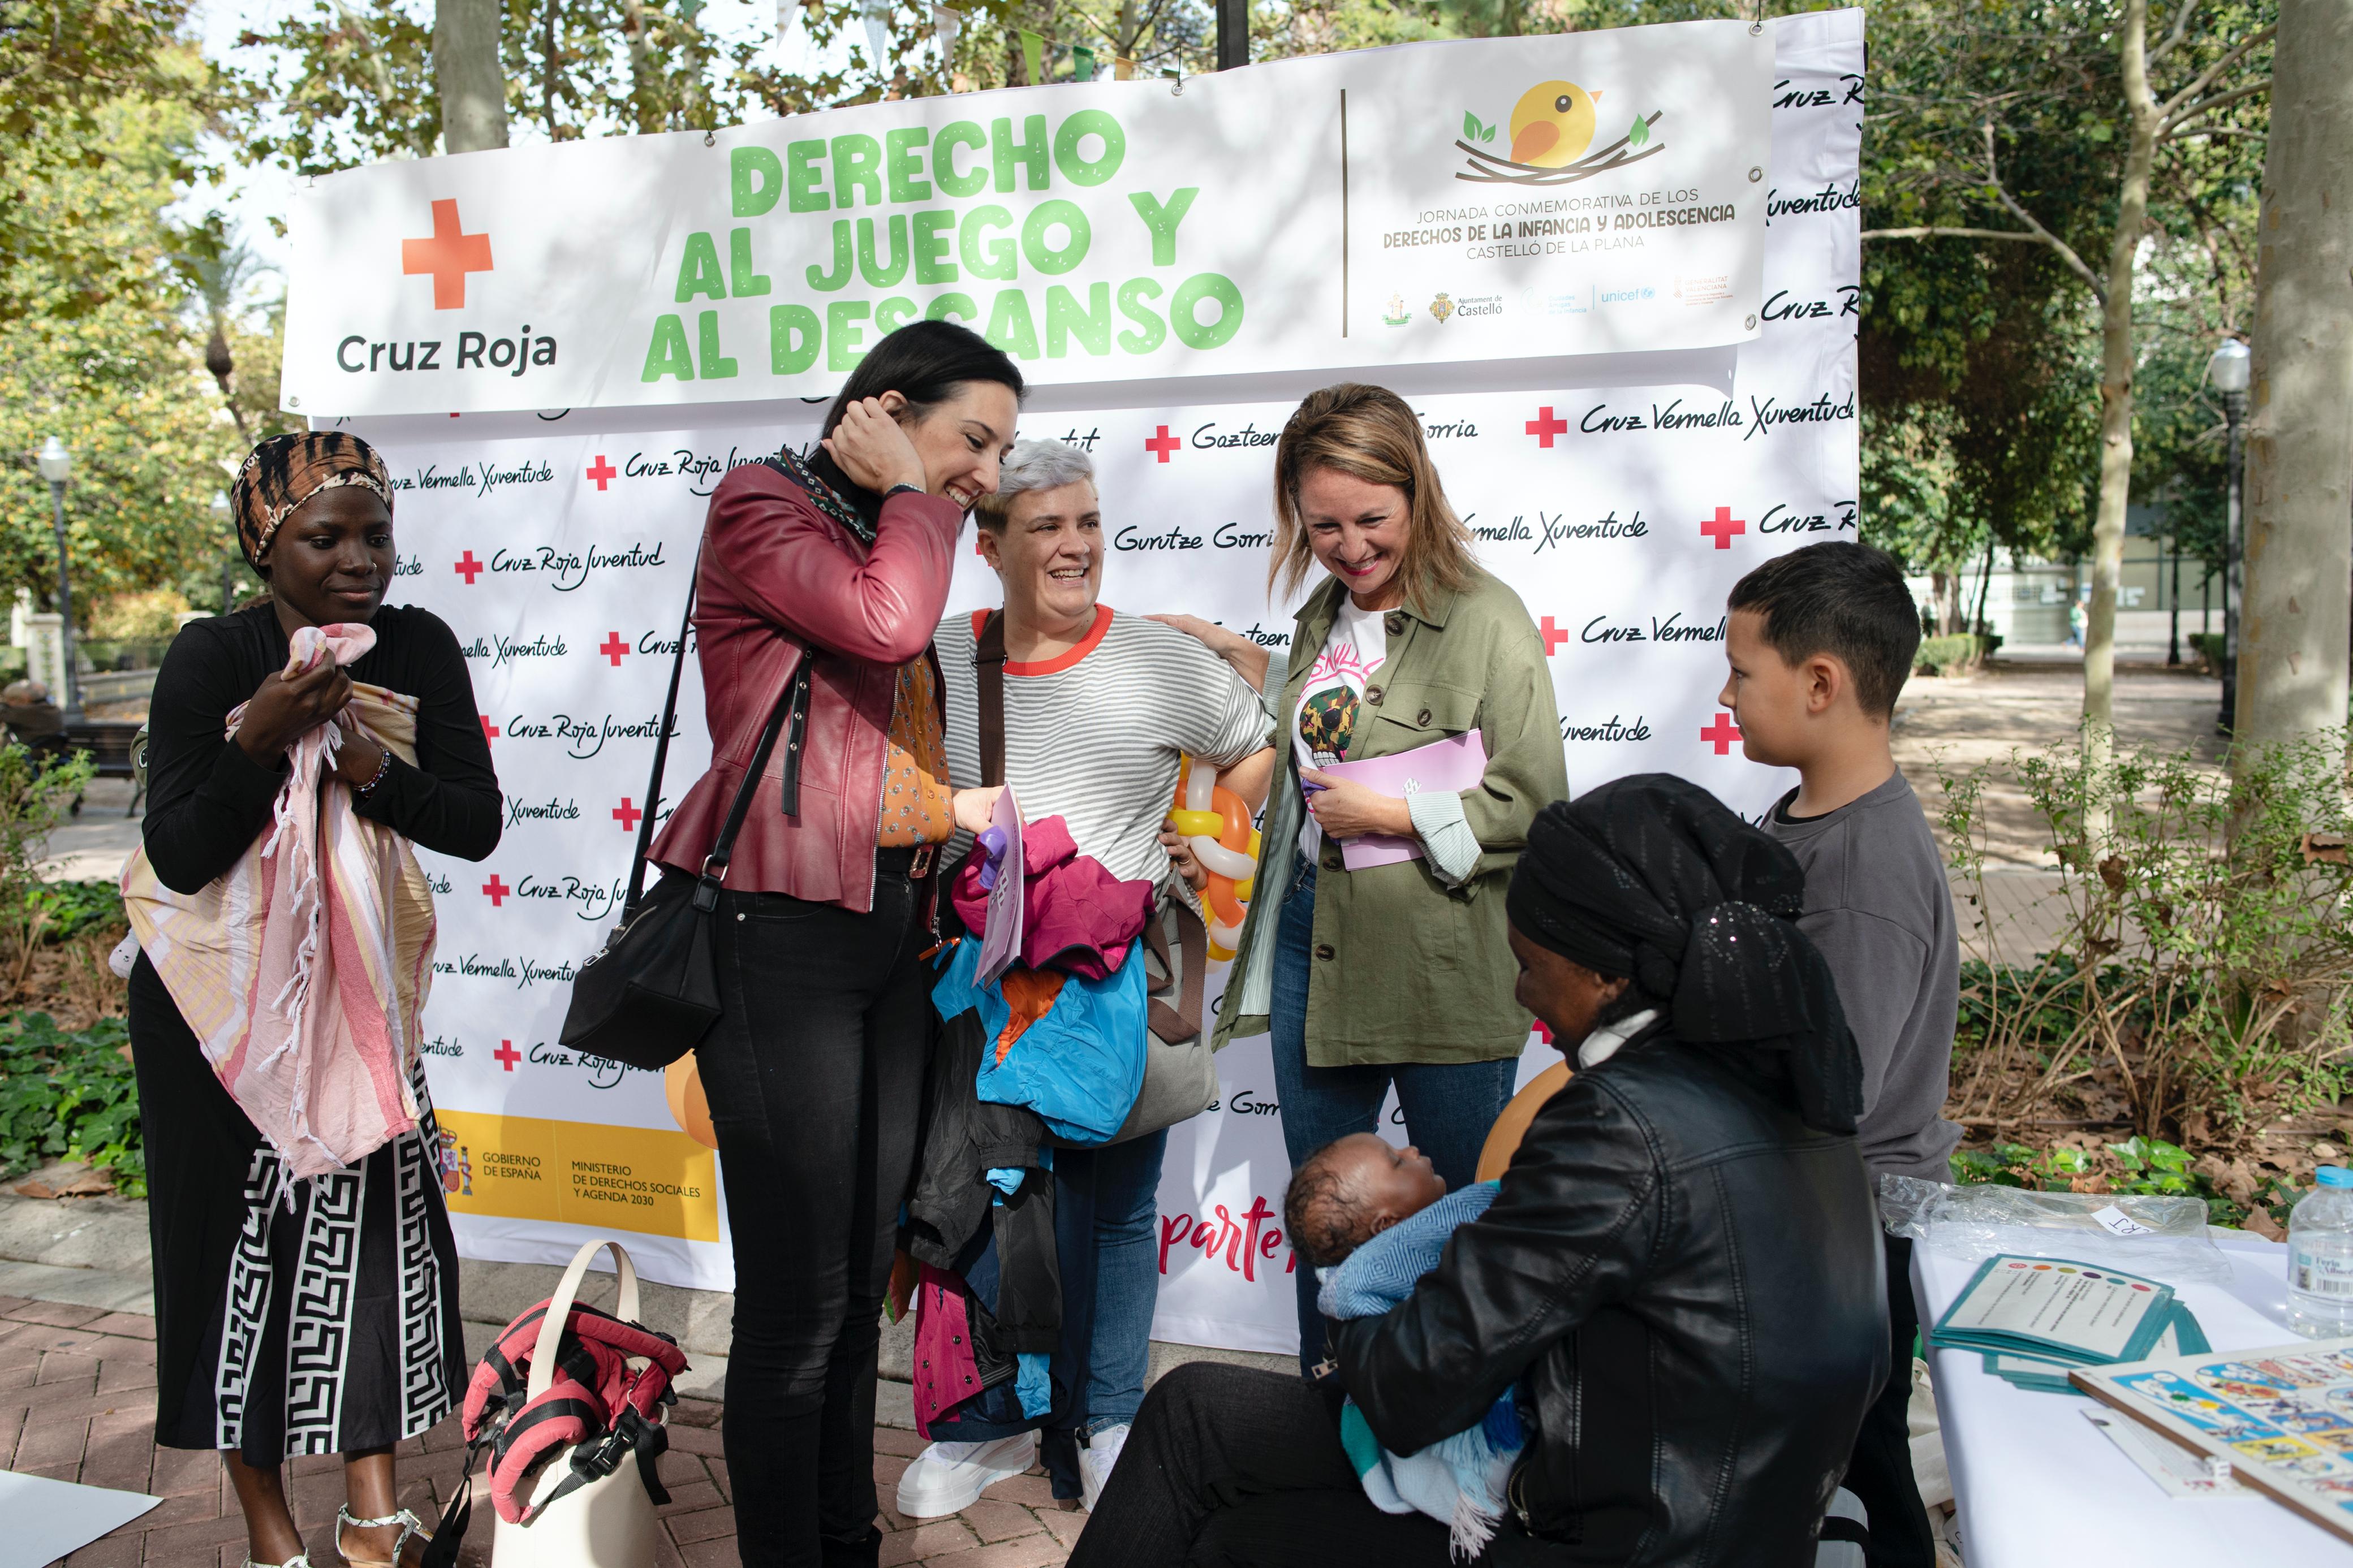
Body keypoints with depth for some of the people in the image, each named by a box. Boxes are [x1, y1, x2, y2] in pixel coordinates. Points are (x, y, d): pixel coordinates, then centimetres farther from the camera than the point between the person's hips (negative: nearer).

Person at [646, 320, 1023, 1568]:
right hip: (784, 935, -8)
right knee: (796, 1301, -3)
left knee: (862, 1287, 14)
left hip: (889, 936, 8)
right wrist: (906, 495, -7)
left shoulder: (898, 544, 19)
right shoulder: (761, 505, -3)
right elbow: (888, 624, -22)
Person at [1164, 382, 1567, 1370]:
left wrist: (1393, 817, -15)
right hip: (1317, 943, 7)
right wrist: (1253, 677, 9)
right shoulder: (1323, 615, 11)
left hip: (1444, 960, -7)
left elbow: (1535, 805, -12)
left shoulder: (1487, 618, -11)